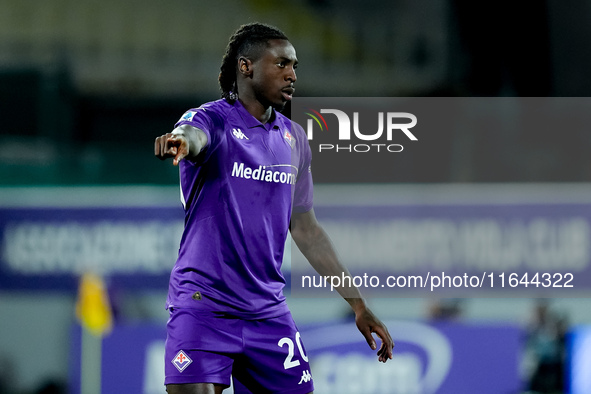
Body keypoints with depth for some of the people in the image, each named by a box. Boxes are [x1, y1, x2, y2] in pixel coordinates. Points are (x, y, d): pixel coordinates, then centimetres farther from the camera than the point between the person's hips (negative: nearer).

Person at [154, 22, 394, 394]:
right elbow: (192, 134, -32)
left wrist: (358, 303, 18)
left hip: (268, 312, 5)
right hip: (203, 305, -5)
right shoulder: (213, 120, -7)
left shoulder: (293, 138, 11)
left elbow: (305, 226, 19)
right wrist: (179, 141, -59)